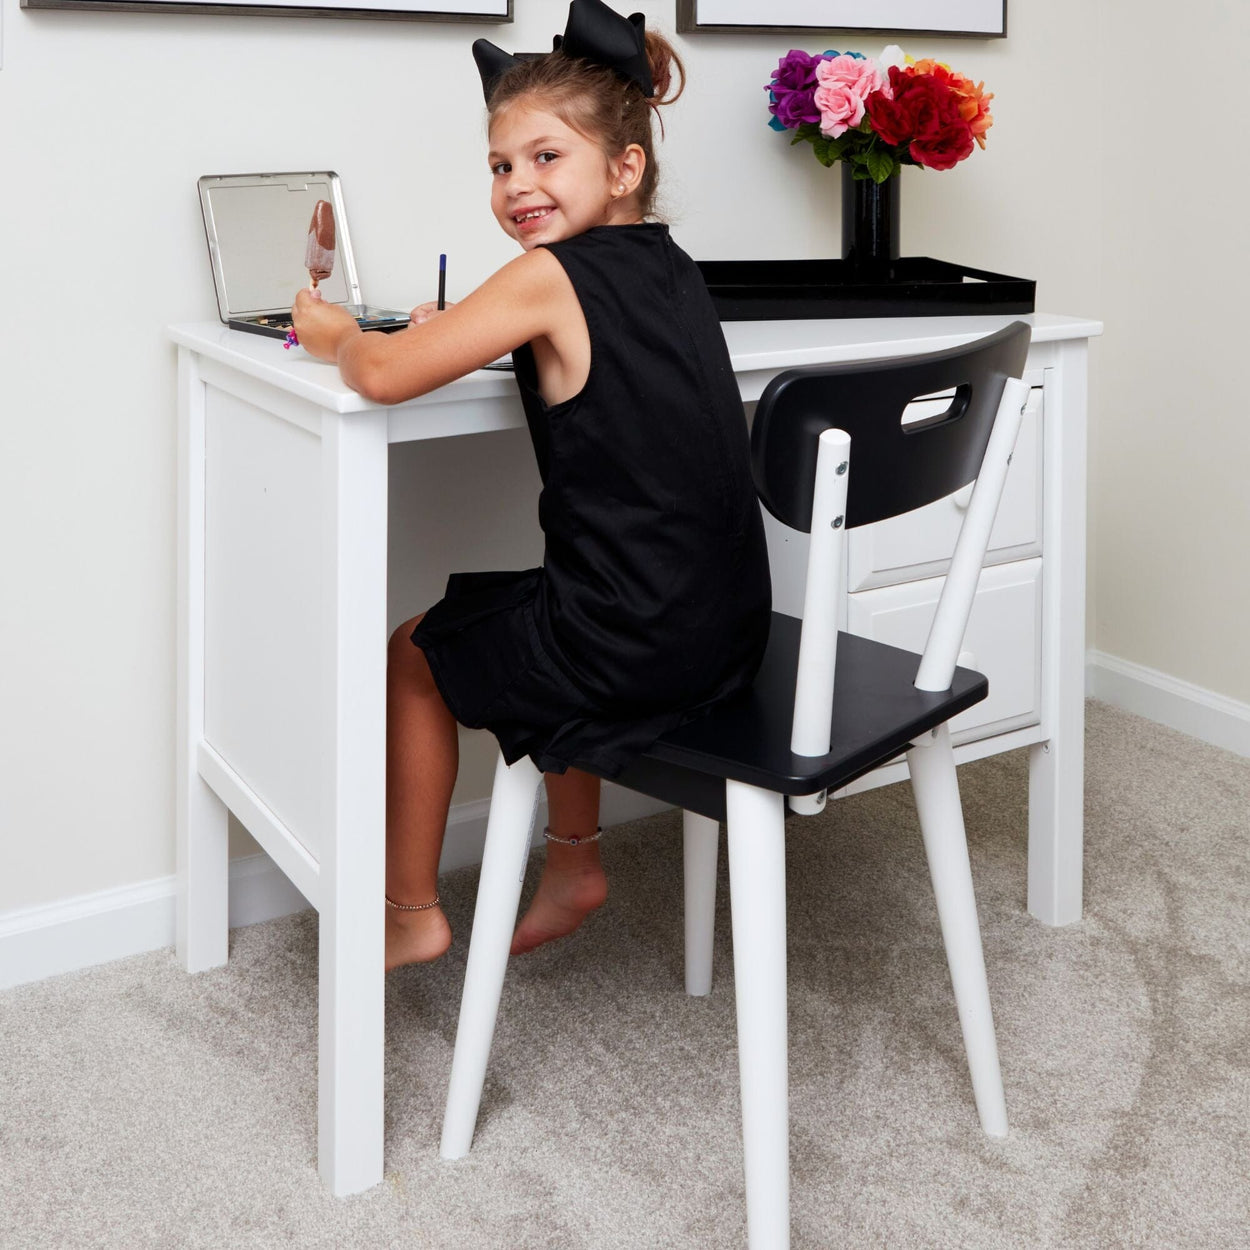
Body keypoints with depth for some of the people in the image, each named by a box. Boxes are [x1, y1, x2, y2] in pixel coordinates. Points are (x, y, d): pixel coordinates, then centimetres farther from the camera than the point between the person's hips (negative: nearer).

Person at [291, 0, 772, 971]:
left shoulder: (549, 278, -15)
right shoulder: (670, 265, 9)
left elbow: (384, 375, -20)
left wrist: (335, 335, 1)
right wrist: (471, 334, 15)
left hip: (637, 645, -8)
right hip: (731, 627, 8)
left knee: (414, 656, 17)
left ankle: (412, 912, 28)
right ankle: (576, 864, 42)